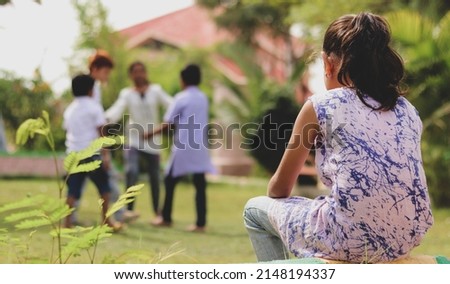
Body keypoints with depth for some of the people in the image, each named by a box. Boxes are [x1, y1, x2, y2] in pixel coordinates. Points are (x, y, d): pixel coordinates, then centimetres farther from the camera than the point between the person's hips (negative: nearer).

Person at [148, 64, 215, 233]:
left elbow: (169, 123, -7)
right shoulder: (203, 98, 9)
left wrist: (152, 133, 6)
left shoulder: (181, 98, -7)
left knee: (170, 181, 9)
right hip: (200, 147, 5)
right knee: (200, 185, 2)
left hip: (183, 147, -5)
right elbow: (199, 121, 13)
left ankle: (166, 218, 15)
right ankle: (201, 223, -2)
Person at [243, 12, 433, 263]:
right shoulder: (407, 110, 15)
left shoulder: (321, 105, 1)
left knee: (256, 209, 23)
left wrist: (276, 200, 35)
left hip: (351, 242, -6)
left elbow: (280, 188, 12)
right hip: (404, 241, 6)